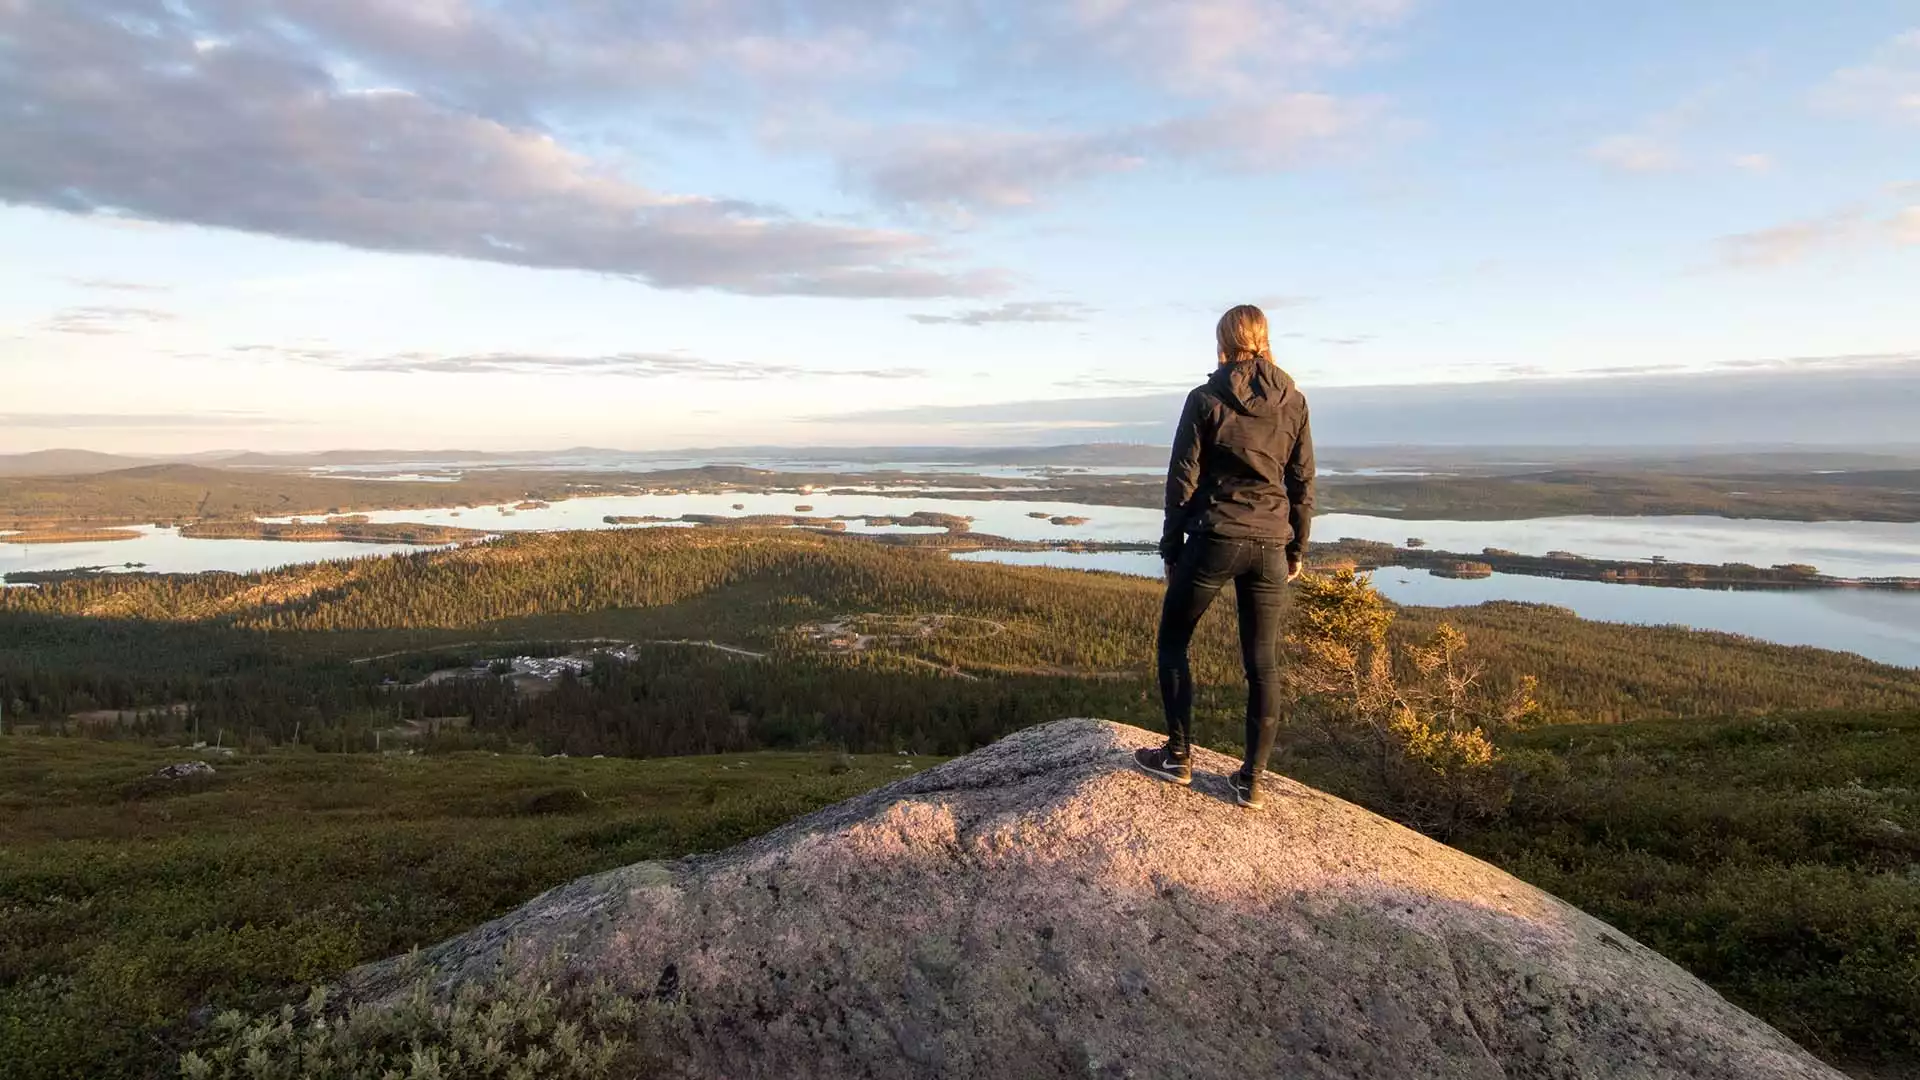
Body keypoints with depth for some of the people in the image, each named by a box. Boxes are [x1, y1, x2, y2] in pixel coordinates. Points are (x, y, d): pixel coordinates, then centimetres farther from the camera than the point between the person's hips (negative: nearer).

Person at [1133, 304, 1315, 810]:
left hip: (1213, 539, -3)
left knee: (1173, 642, 14)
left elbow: (1183, 479, -4)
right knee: (1263, 664, 8)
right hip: (1269, 545, 4)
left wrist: (1171, 547, 4)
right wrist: (1297, 548, 16)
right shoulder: (1293, 401, 6)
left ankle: (1179, 756, 14)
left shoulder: (1206, 399, -4)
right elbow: (1302, 482, 7)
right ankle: (1251, 779, 12)